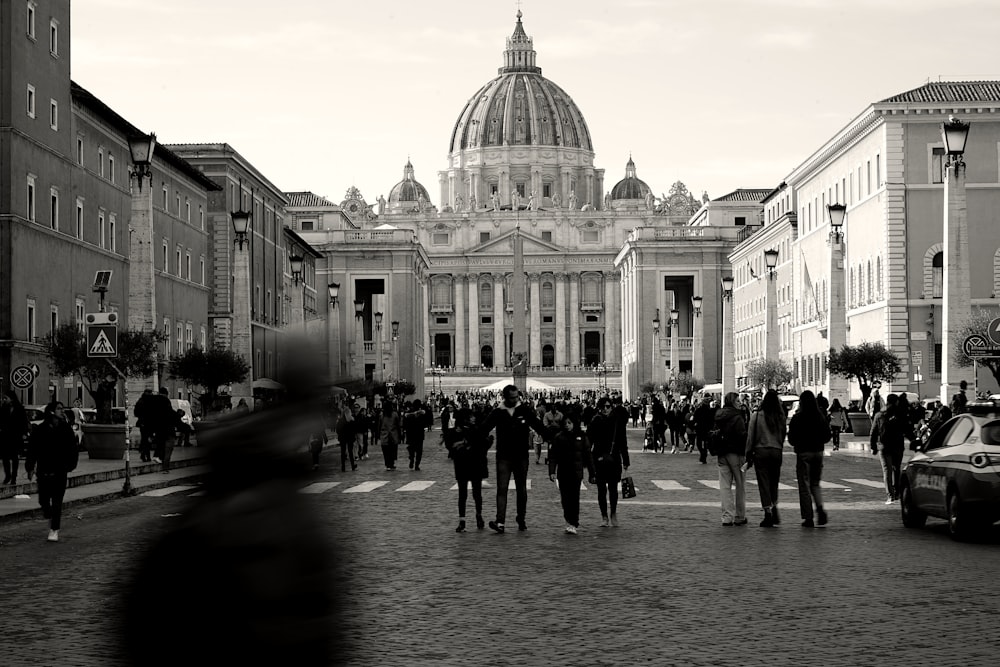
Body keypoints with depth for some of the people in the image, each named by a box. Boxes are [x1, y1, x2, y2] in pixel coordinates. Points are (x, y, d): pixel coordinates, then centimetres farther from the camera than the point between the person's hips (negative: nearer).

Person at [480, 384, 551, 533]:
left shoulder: (525, 410, -1)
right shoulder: (497, 412, -1)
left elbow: (538, 426, 1)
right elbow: (484, 430, -4)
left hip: (521, 456, 1)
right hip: (503, 457, -1)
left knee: (522, 489, 10)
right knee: (502, 489, -9)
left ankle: (521, 520, 22)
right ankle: (500, 522, -16)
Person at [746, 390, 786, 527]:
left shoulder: (756, 416, -8)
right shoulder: (780, 417, -3)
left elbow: (750, 436, -4)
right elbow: (783, 434, 1)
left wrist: (749, 453, 3)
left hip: (761, 451, -2)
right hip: (776, 451, 2)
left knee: (764, 483, 1)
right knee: (774, 482, 16)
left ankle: (768, 513, -3)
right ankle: (774, 508, 11)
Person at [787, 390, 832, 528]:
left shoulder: (797, 418, -11)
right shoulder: (821, 417, 0)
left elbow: (791, 439, -9)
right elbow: (827, 437, 5)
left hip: (803, 453, -4)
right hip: (818, 452, 4)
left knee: (804, 486, 4)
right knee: (815, 484, 18)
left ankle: (808, 518, 3)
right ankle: (820, 508, -6)